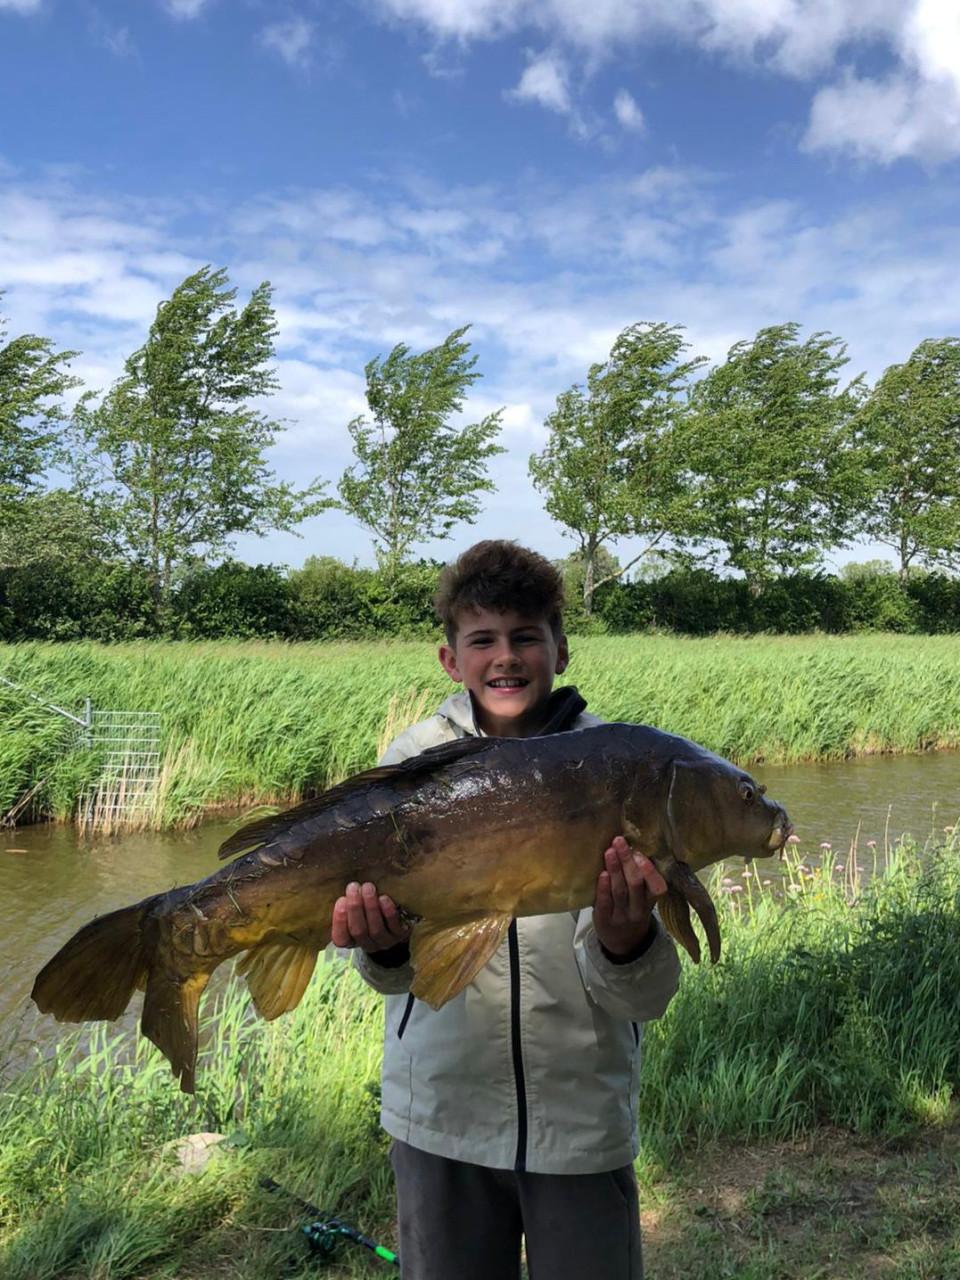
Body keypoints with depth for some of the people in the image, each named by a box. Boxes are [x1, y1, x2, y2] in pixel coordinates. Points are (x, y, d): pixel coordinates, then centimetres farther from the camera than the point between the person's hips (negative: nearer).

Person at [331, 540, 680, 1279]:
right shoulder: (414, 759, -4)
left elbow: (645, 1002, -11)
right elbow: (402, 973, -7)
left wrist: (625, 944, -33)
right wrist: (386, 947, -29)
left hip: (582, 1115, -1)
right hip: (442, 1111, 1)